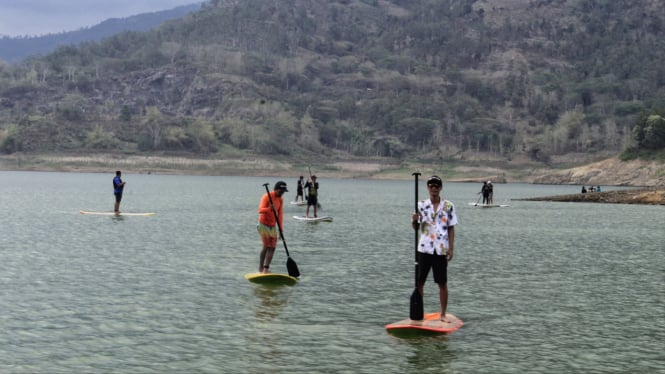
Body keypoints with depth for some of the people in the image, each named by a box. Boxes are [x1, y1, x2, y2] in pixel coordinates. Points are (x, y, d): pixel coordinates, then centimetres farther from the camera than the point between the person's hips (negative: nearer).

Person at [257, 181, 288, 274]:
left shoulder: (280, 200, 8)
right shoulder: (267, 197, -12)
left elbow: (280, 215, 10)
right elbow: (260, 210, -23)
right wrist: (269, 209, -42)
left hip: (273, 226, 7)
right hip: (263, 225, -7)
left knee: (272, 247, 1)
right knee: (266, 246, -13)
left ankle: (266, 268, 9)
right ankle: (261, 269, -5)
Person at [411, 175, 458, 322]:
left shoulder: (448, 206, 1)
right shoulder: (421, 205, 3)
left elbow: (451, 229, 3)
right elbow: (416, 227, 1)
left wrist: (451, 248, -3)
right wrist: (414, 220, -22)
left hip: (441, 250, -1)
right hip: (424, 249, 1)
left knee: (442, 283, 4)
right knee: (419, 281, 5)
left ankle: (443, 314, 14)